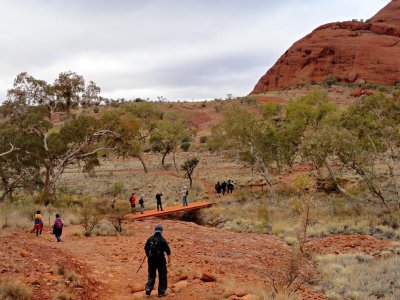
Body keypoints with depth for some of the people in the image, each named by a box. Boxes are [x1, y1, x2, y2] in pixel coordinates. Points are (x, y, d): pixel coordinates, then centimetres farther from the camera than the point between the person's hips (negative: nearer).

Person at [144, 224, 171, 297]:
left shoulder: (150, 239, 2)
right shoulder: (162, 240, -11)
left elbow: (146, 248, 12)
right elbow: (168, 251, -12)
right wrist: (169, 260, -4)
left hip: (151, 260, 4)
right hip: (160, 260, -4)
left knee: (151, 275, 16)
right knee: (162, 276, 10)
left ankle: (148, 288, -3)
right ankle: (161, 292, 12)